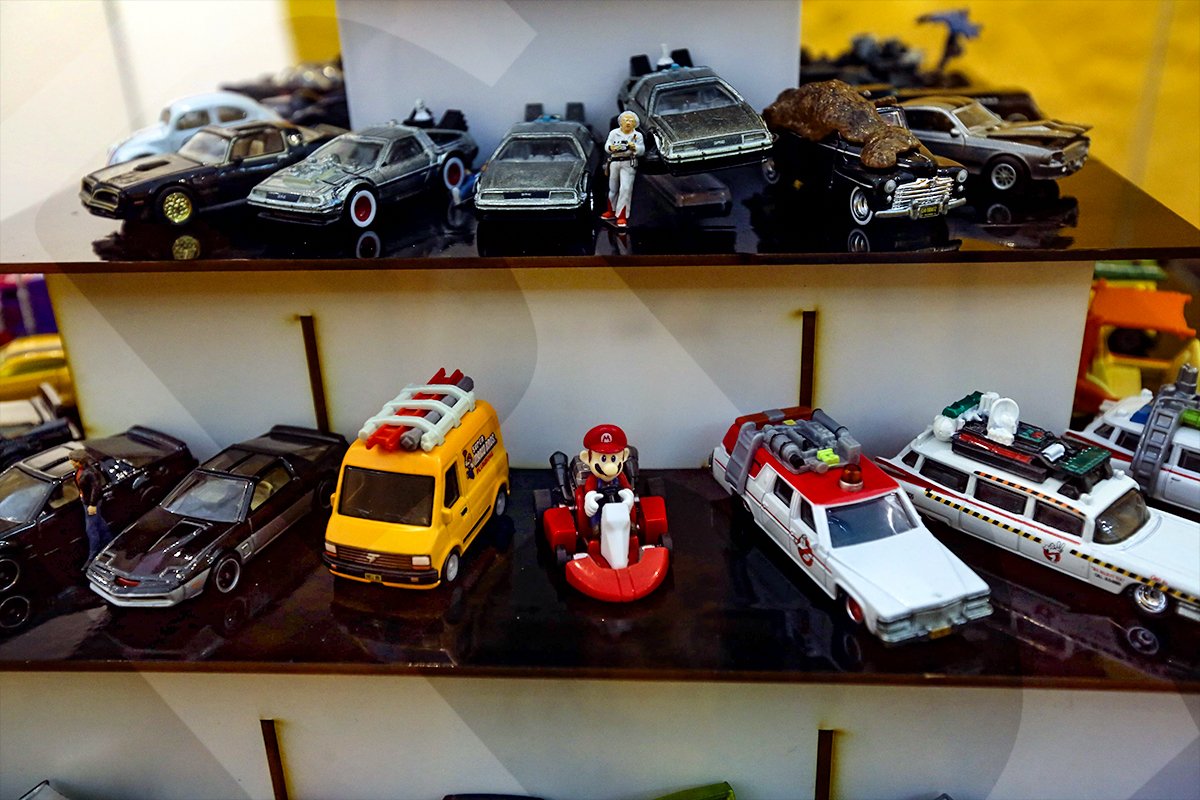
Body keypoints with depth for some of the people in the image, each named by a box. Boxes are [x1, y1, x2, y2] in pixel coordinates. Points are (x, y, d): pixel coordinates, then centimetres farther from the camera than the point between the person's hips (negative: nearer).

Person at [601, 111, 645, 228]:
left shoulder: (637, 135, 6)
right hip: (614, 162, 3)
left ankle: (622, 216, -11)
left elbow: (642, 150, -4)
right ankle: (612, 211, 28)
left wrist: (634, 147, -26)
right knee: (613, 188, 11)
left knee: (625, 189, -13)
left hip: (629, 164, -2)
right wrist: (611, 147, -26)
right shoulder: (614, 133, 8)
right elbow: (606, 146, -1)